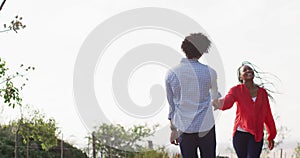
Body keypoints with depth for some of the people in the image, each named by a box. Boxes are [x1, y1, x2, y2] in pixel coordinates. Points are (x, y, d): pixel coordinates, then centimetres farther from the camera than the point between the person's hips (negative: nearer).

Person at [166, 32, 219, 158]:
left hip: (184, 129, 1)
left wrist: (173, 129, 12)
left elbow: (172, 104, 3)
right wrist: (217, 102, 40)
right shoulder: (209, 72, -6)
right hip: (206, 127, -1)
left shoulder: (172, 73, -4)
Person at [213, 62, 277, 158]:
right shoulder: (236, 90, 1)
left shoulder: (262, 92, 10)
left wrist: (271, 136, 17)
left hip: (257, 136, 1)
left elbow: (267, 115, 16)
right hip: (240, 134, -1)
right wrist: (220, 104, -47)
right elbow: (227, 101, -21)